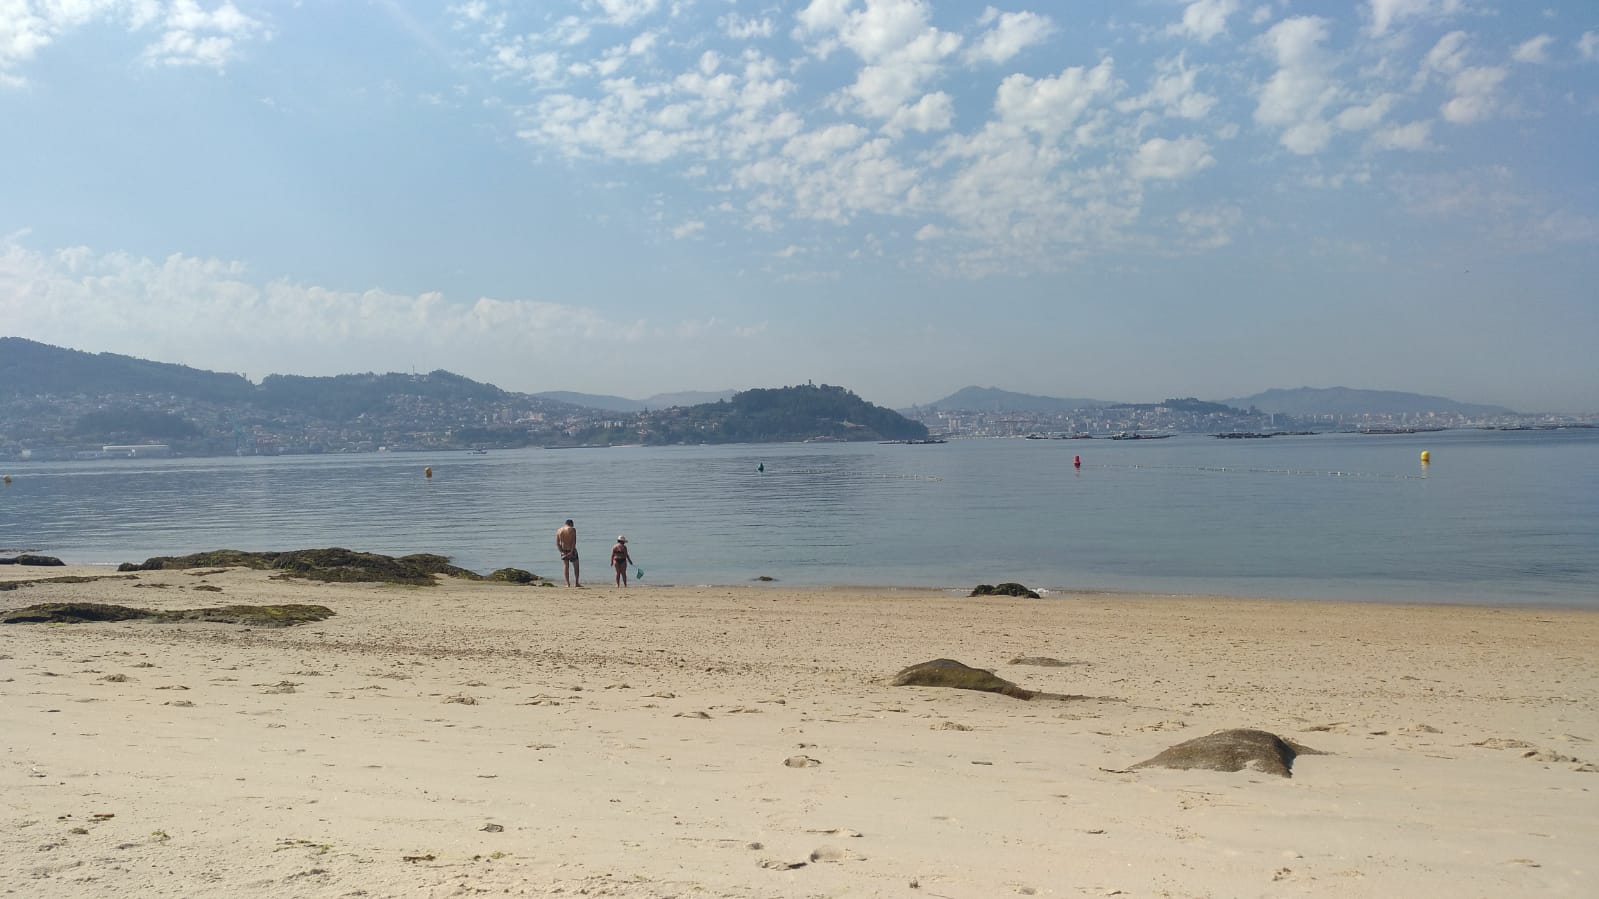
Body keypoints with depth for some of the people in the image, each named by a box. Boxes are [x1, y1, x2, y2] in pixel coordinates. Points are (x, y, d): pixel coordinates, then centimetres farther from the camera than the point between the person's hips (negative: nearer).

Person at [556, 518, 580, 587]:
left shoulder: (559, 530, 5)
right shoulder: (572, 529, -7)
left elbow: (557, 543, -1)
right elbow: (574, 541, -17)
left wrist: (561, 552, -6)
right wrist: (571, 552, -18)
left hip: (563, 550, 3)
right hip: (571, 550, -3)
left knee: (565, 566, 9)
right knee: (576, 566, 9)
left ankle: (568, 584, 2)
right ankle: (577, 583, 5)